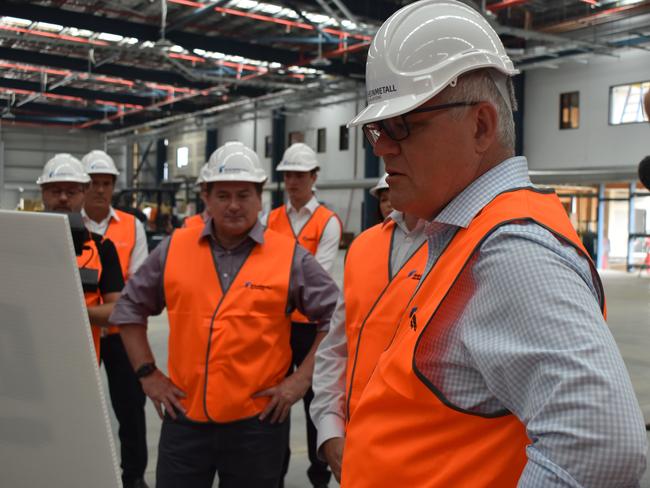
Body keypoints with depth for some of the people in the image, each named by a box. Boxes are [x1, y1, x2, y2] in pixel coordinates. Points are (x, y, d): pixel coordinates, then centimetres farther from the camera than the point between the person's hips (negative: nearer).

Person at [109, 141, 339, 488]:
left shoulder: (290, 257, -4)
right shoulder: (174, 249, 3)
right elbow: (130, 307, 12)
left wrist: (301, 379, -6)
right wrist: (147, 372, 5)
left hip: (258, 419, -1)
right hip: (184, 416, 2)